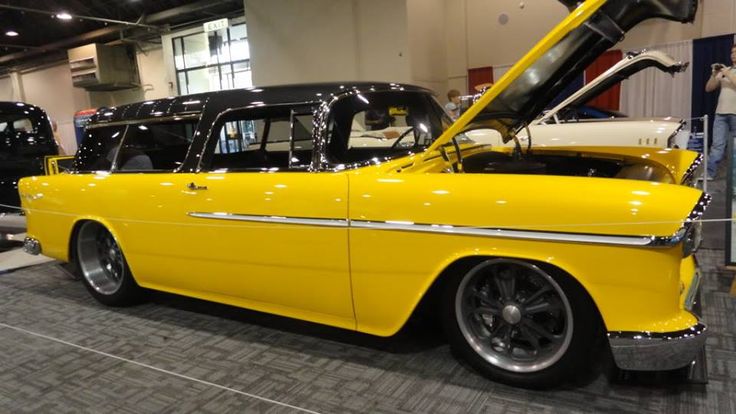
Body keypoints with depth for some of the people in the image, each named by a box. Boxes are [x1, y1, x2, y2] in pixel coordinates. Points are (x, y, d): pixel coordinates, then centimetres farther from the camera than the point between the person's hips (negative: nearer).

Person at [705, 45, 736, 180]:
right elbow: (708, 88, 12)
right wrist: (714, 75, -2)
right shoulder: (724, 71, 16)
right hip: (721, 113, 3)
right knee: (717, 145, -1)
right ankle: (709, 173, -4)